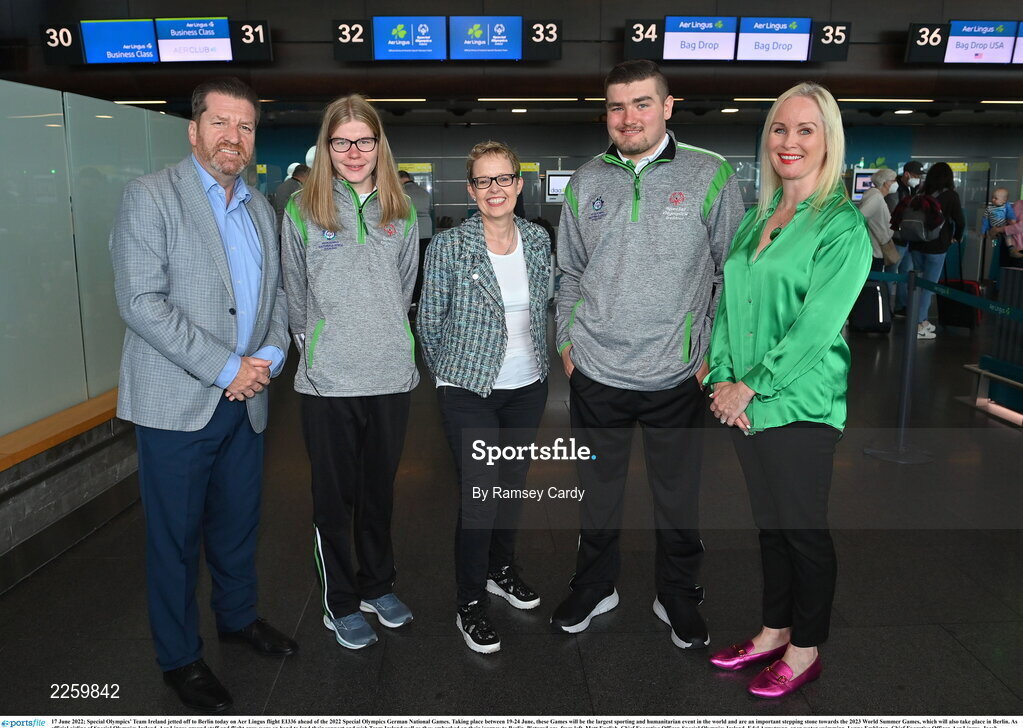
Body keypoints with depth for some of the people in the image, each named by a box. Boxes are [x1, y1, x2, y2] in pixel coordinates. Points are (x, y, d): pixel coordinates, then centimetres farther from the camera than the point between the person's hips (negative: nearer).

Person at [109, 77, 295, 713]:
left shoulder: (260, 208, 12)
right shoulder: (151, 196, -8)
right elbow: (141, 301, -16)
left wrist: (272, 354, -4)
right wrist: (225, 368, -18)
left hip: (246, 399, 6)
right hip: (177, 403, -5)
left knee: (239, 523, 18)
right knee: (176, 535, 8)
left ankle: (239, 616, 41)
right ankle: (180, 656, 26)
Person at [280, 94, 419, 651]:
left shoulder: (400, 212, 6)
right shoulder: (303, 209, -3)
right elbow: (294, 296, 4)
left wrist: (386, 340, 12)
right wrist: (315, 344, 7)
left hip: (391, 375, 3)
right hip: (327, 379, -3)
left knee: (379, 488, 16)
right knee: (335, 494, 9)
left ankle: (377, 585, 36)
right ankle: (340, 603, 27)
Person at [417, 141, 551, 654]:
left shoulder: (538, 240, 2)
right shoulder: (448, 247, -11)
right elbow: (429, 323, -3)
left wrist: (539, 359, 13)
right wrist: (449, 373, 4)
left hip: (528, 386, 5)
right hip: (470, 390, -4)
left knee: (513, 483, 17)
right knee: (479, 494, -4)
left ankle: (502, 569, 40)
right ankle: (470, 603, 14)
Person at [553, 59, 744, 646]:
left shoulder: (711, 175, -4)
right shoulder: (586, 181, 6)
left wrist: (713, 352, -5)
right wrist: (567, 341, 7)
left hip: (677, 377, -2)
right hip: (596, 374, 3)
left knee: (679, 497, 12)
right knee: (598, 492, 16)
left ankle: (679, 597, 34)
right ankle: (596, 587, 38)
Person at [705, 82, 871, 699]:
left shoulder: (843, 225, -10)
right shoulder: (755, 220, 11)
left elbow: (816, 327, -17)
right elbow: (729, 302, 10)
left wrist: (750, 387, -14)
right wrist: (723, 378, -3)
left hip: (801, 405, -6)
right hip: (742, 404, 6)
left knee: (804, 531, 8)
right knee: (770, 524, 18)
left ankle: (806, 650, 27)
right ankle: (774, 631, 35)